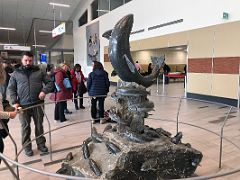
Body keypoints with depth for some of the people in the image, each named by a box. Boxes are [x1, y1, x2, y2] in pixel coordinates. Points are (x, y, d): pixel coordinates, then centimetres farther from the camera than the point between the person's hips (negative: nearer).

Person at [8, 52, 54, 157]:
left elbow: (50, 83, 6)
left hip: (37, 104, 0)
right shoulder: (16, 73, 7)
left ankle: (41, 144, 26)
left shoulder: (39, 72, 6)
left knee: (39, 125, 11)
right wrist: (14, 102, -5)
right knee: (25, 127, 9)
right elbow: (11, 89, 7)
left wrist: (44, 91, -13)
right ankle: (27, 146, 24)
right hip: (23, 105, 0)